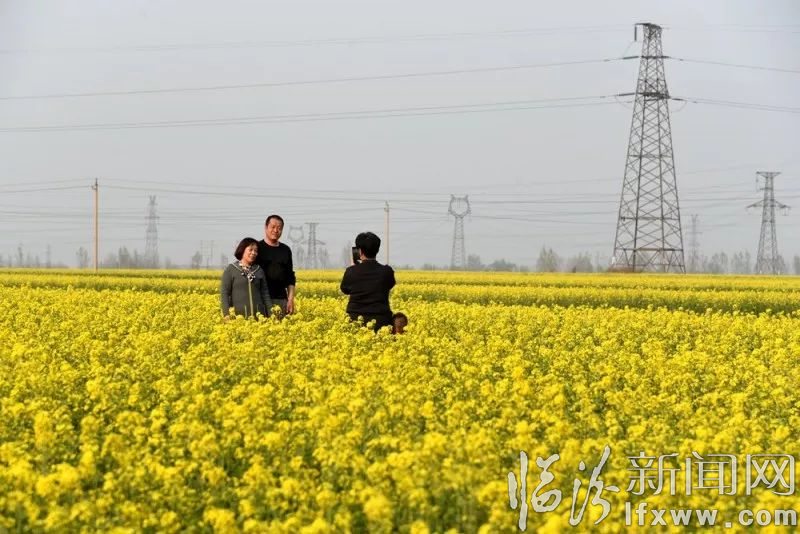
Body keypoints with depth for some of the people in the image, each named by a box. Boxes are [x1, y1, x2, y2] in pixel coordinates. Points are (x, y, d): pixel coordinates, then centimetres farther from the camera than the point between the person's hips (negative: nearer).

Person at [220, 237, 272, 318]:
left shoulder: (259, 270, 12)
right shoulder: (230, 270, 2)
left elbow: (265, 294, 14)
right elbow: (224, 294, -2)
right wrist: (227, 315, -12)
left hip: (258, 315, 3)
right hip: (238, 315, -3)